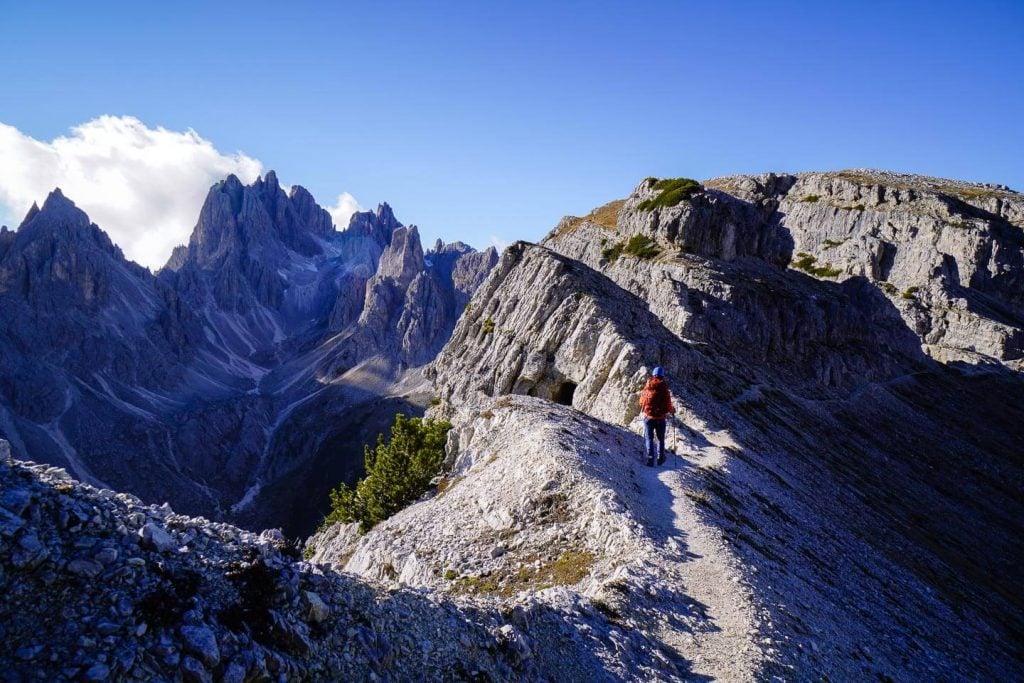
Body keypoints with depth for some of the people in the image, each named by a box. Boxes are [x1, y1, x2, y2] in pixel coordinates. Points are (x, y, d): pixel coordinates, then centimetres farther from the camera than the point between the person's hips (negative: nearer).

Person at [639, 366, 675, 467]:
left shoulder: (646, 387, -6)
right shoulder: (664, 389, -14)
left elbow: (641, 402, 6)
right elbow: (668, 405, -9)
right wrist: (672, 411, 13)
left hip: (648, 417, 1)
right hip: (660, 418, -1)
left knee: (649, 438, 8)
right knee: (661, 439, 17)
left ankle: (650, 458, -2)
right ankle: (660, 458, 23)